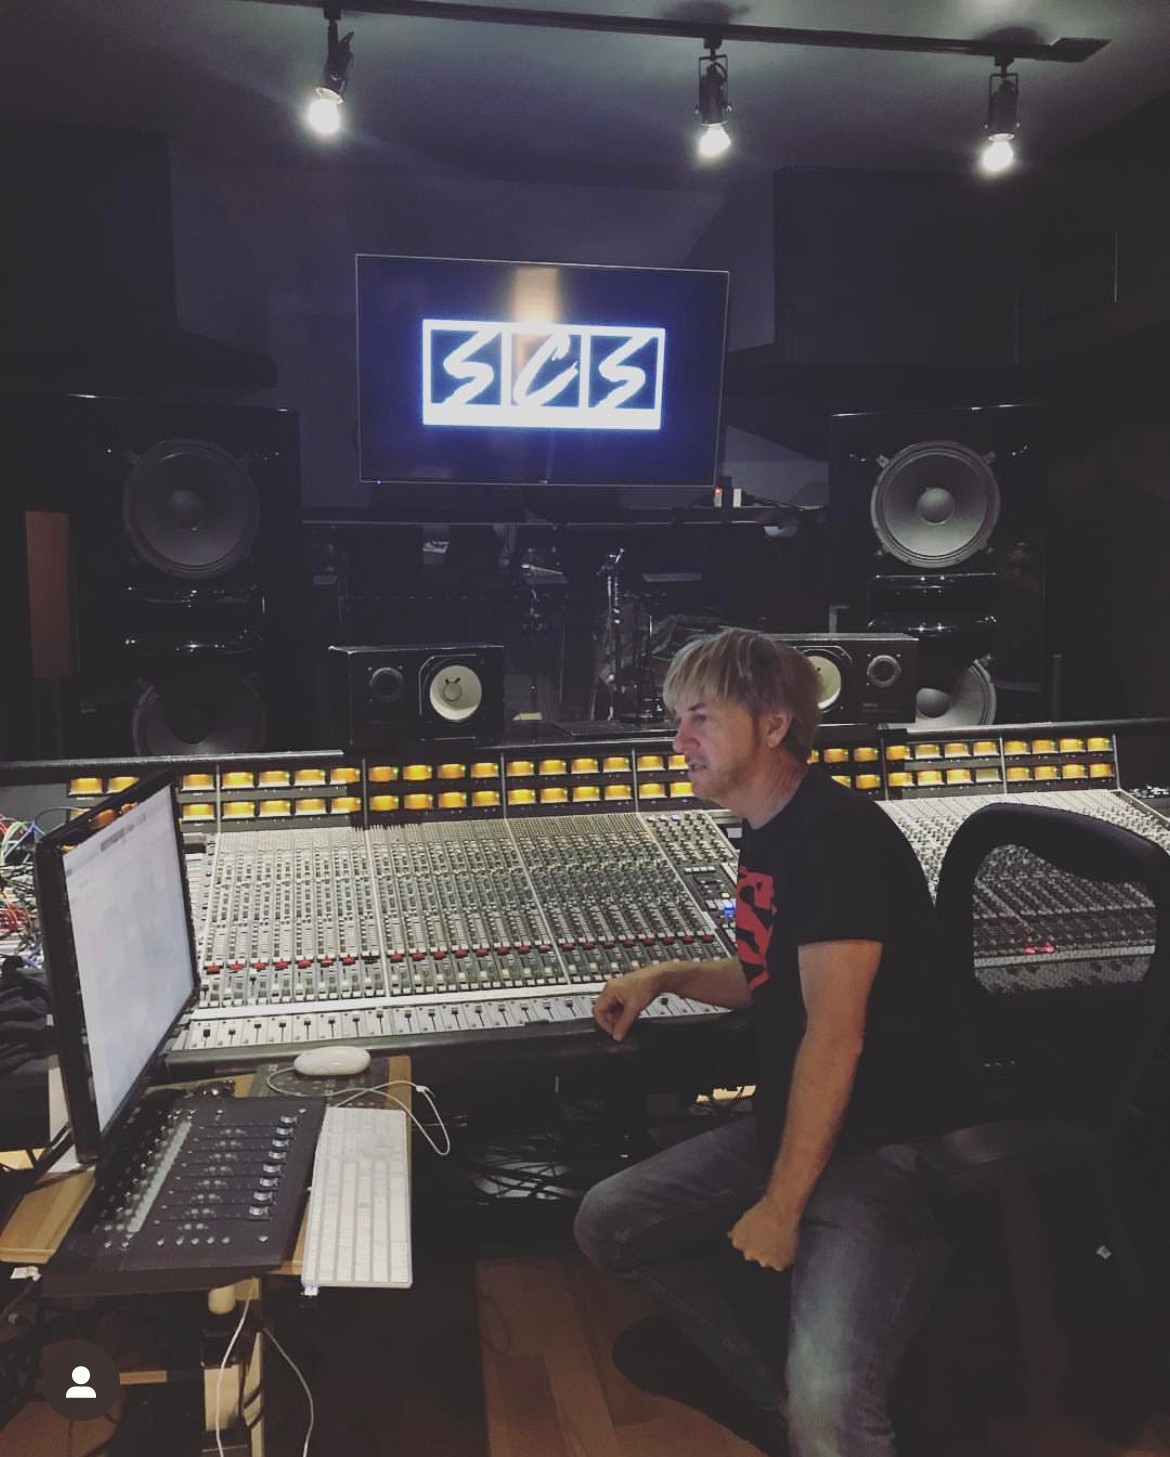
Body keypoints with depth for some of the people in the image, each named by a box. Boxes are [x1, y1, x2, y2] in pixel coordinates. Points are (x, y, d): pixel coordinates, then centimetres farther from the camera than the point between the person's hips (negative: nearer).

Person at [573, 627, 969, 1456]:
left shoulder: (838, 833, -20)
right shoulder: (767, 834, 8)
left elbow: (835, 1033, -22)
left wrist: (780, 1206, -18)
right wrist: (667, 977, 9)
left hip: (889, 1148, -9)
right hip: (786, 1125, 9)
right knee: (606, 1225, 5)